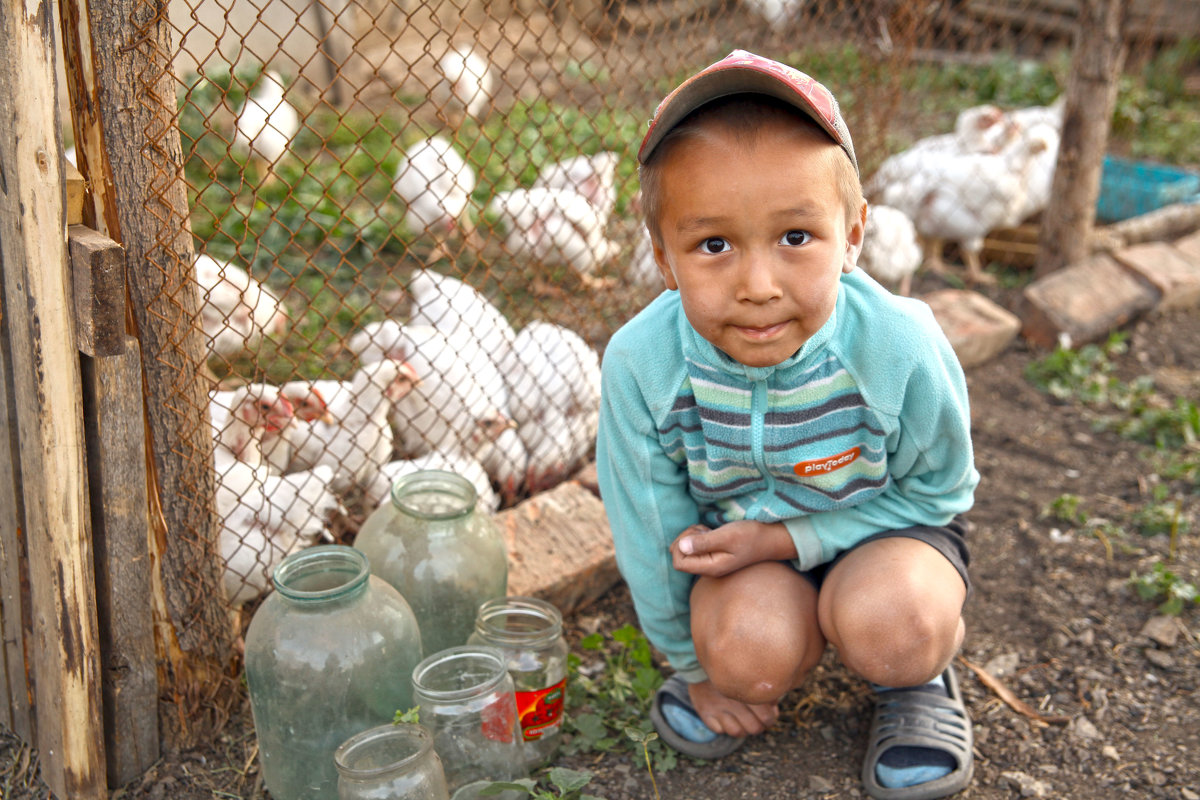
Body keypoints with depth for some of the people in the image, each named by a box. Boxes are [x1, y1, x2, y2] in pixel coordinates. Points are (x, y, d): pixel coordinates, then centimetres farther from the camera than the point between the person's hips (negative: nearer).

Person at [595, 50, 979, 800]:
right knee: (748, 648, -27)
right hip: (739, 535, 1)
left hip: (885, 523, -1)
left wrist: (788, 537, -25)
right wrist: (696, 664, 3)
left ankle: (917, 675, 7)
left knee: (885, 622, -31)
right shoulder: (642, 362, -28)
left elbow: (938, 489, -12)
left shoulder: (900, 348, -31)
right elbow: (650, 527, -11)